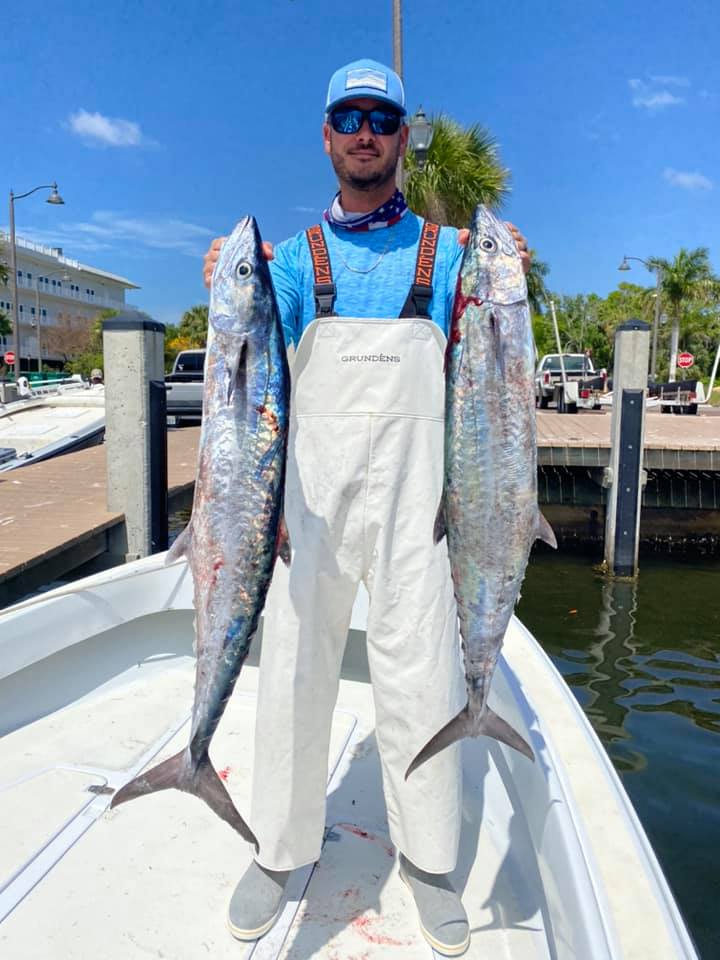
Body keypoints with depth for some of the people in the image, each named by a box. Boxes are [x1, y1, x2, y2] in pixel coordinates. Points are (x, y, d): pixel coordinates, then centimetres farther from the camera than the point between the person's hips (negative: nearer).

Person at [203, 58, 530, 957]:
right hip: (312, 476, 1)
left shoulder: (443, 249, 11)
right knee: (294, 664, 5)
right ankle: (280, 849, 26)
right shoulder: (295, 255, 13)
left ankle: (427, 858, 24)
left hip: (413, 481, 0)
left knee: (421, 670, 2)